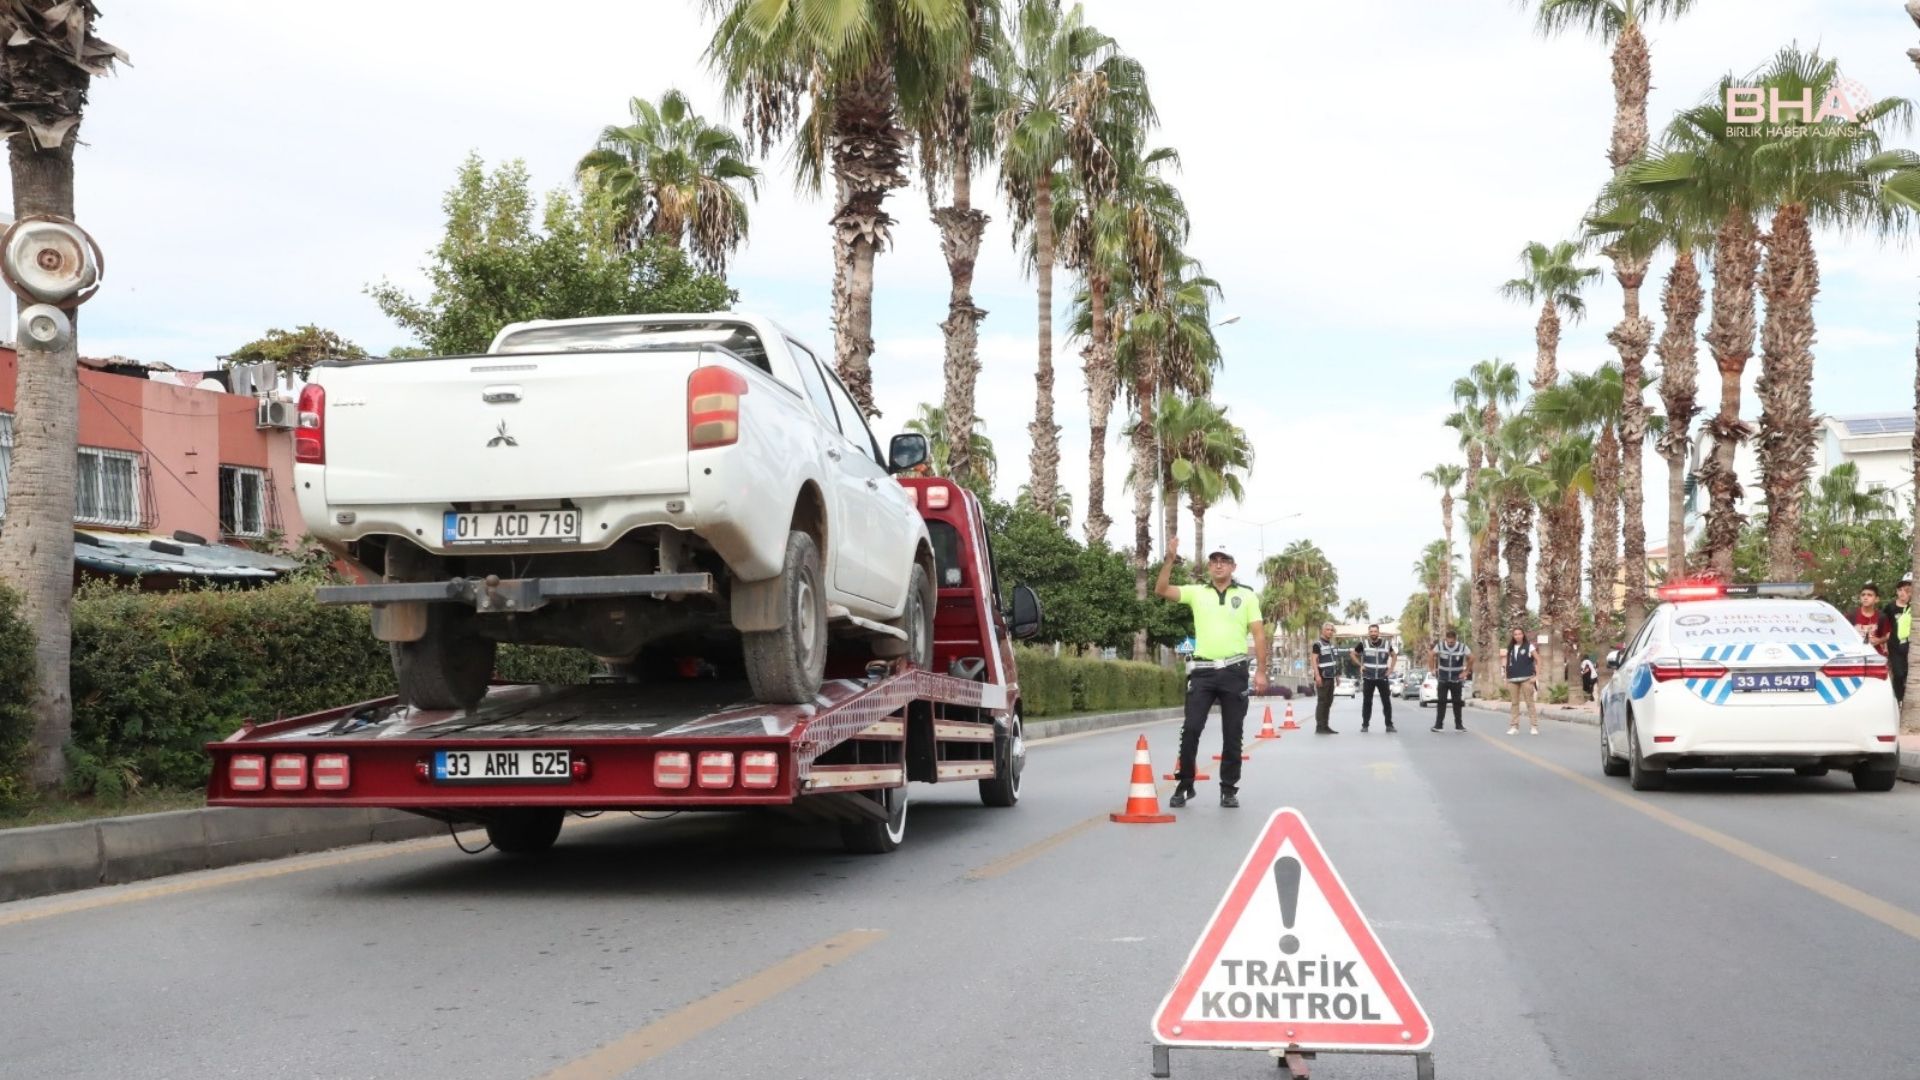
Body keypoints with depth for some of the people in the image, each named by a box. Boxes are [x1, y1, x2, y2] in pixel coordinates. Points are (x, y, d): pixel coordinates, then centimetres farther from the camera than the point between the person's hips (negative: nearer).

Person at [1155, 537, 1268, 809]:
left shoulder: (1247, 596, 6)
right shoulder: (1196, 593, 8)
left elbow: (1259, 635, 3)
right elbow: (1161, 589, -2)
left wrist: (1261, 671, -4)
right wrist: (1170, 559, -13)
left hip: (1234, 671, 0)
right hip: (1203, 671, 1)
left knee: (1232, 733, 4)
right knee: (1191, 729, -4)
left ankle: (1229, 789, 13)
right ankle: (1184, 785, 8)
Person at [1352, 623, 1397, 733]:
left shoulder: (1386, 644, 2)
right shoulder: (1363, 644, -2)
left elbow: (1393, 655, 20)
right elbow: (1354, 654, 13)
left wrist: (1391, 667, 6)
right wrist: (1360, 665, 2)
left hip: (1382, 677, 1)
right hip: (1368, 678, -1)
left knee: (1386, 701, -1)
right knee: (1367, 702, 3)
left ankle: (1389, 725, 6)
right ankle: (1365, 725, 9)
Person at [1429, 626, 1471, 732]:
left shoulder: (1462, 647, -9)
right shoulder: (1440, 646, -8)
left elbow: (1471, 658, 2)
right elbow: (1431, 657, 4)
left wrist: (1465, 672, 0)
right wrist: (1433, 670, -1)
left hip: (1457, 680, 0)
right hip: (1442, 679, 0)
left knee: (1457, 702, 4)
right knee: (1441, 702, -4)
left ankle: (1459, 725, 12)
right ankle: (1438, 724, -2)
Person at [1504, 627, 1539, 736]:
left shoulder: (1529, 646, 1)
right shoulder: (1510, 648, 12)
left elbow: (1538, 661, -1)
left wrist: (1536, 676, -8)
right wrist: (1506, 679, 10)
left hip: (1526, 679, -4)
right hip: (1513, 680, 4)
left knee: (1530, 702, -3)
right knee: (1514, 703, 5)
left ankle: (1535, 726, 0)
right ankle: (1514, 727, 8)